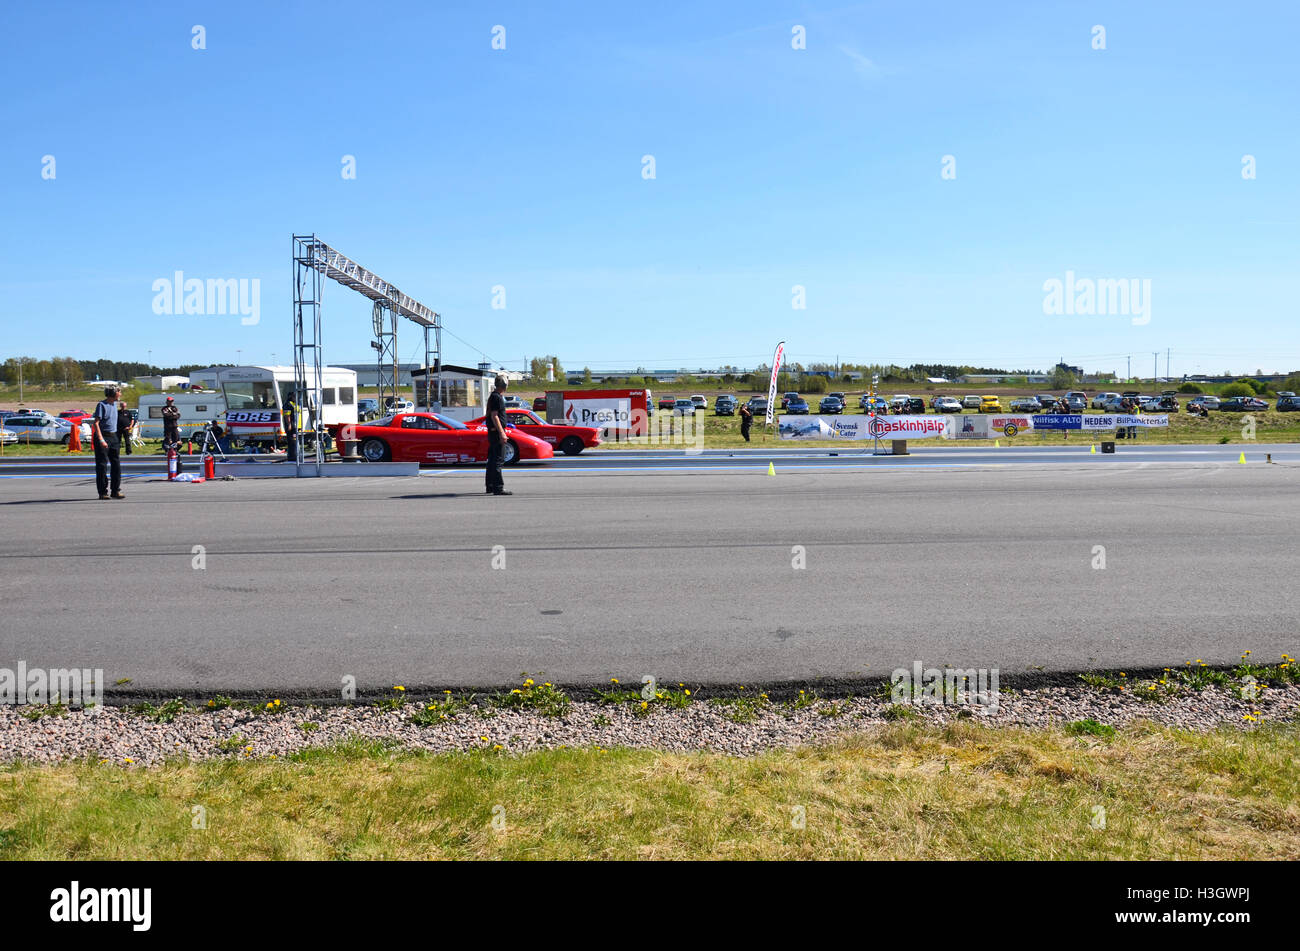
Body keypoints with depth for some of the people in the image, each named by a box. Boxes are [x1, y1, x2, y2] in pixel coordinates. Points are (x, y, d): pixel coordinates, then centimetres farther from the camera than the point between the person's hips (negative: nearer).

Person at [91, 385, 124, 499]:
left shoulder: (114, 403, 13)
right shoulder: (101, 405, -11)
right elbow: (96, 423, -16)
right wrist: (101, 440, -24)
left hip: (113, 436, 7)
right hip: (103, 436, -7)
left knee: (116, 464, 5)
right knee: (102, 465, -2)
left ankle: (116, 491, 10)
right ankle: (102, 492, 2)